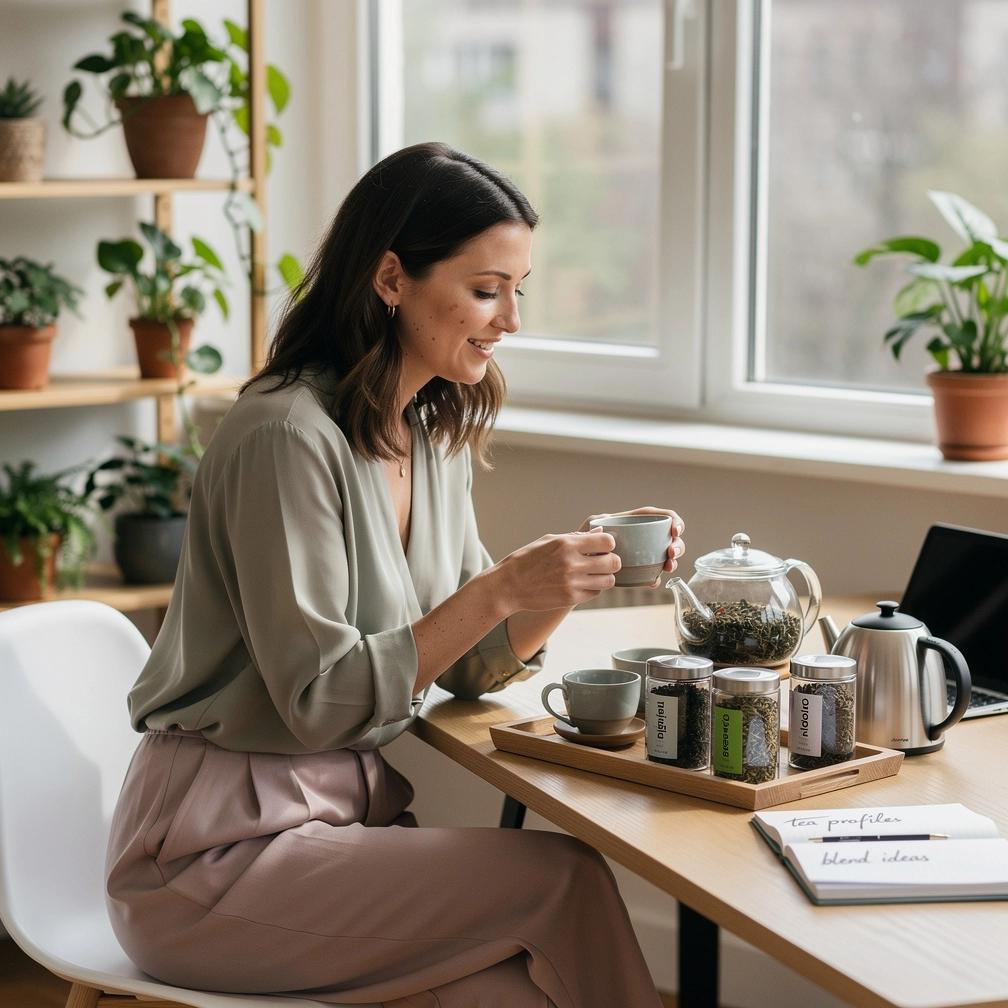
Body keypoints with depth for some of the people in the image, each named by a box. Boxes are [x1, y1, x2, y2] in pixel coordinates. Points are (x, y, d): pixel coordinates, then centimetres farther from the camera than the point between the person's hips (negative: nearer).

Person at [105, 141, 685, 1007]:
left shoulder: (436, 432, 8)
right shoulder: (287, 437, -19)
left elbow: (471, 666, 10)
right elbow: (319, 700, -20)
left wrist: (584, 573, -5)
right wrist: (499, 589, -24)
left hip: (351, 807, 7)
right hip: (219, 850, -7)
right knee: (566, 878, -17)